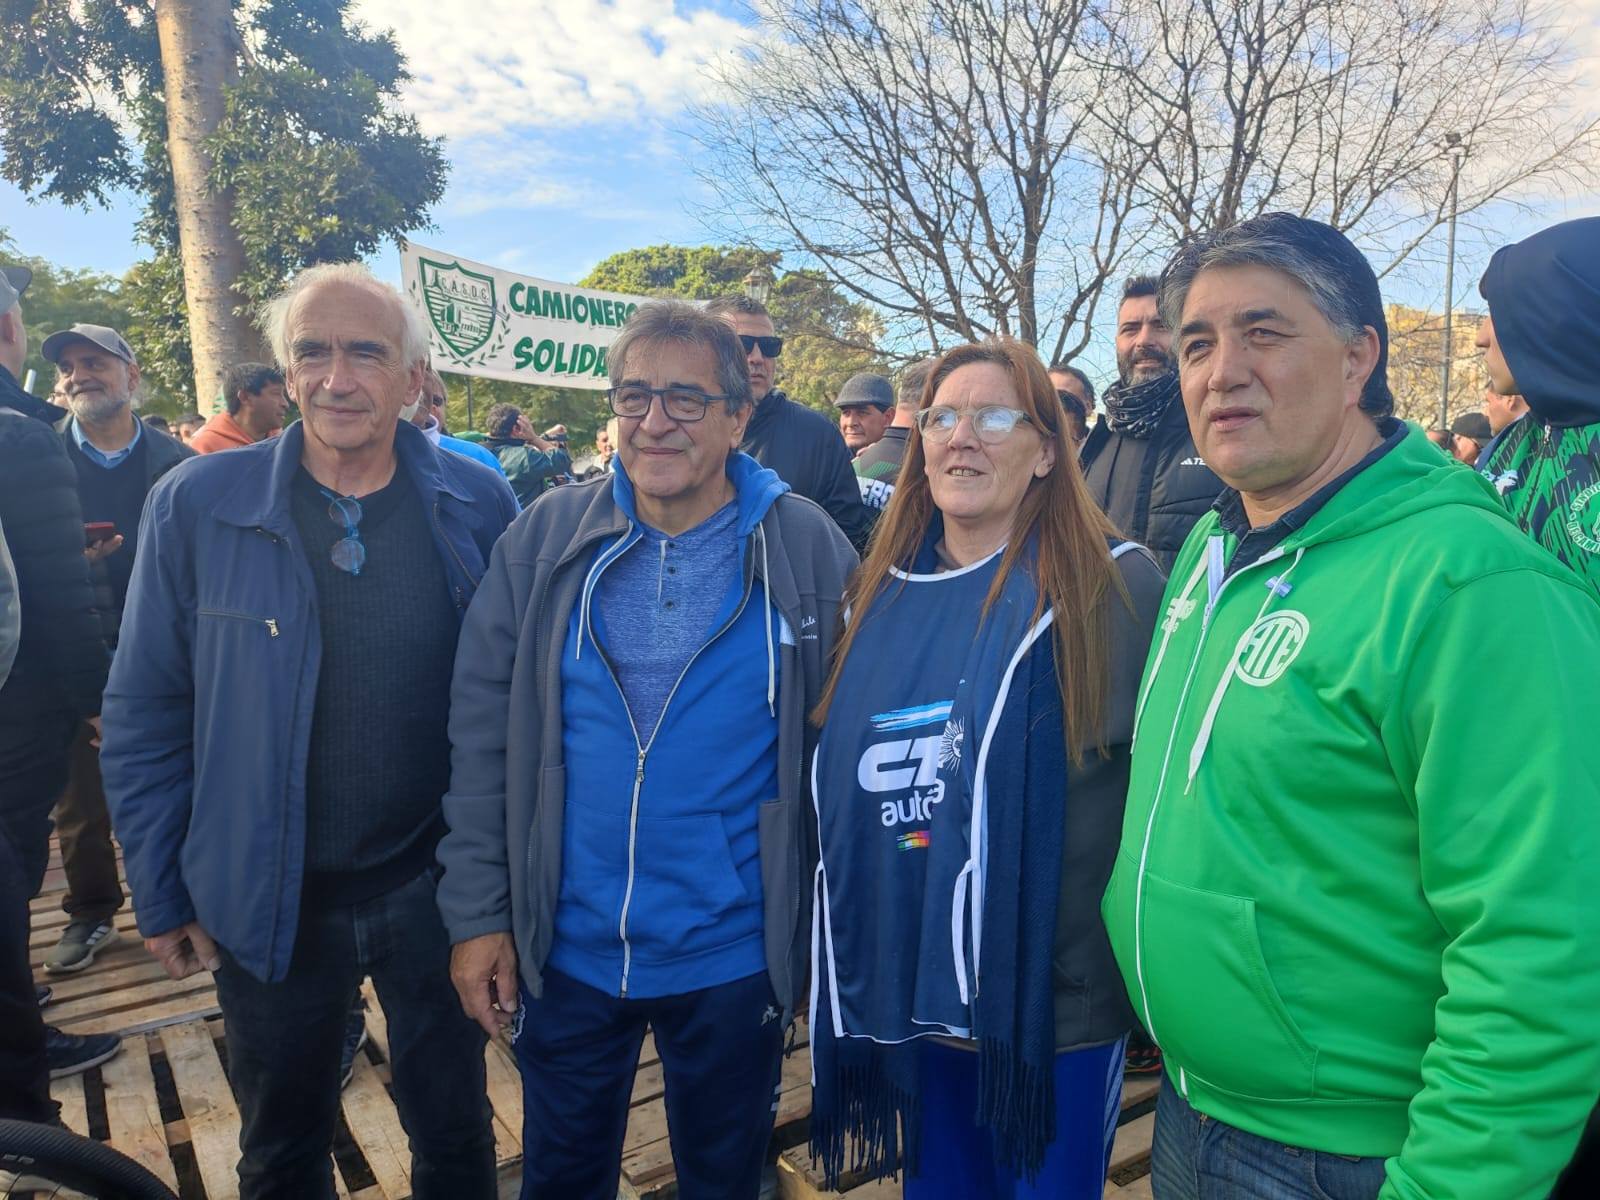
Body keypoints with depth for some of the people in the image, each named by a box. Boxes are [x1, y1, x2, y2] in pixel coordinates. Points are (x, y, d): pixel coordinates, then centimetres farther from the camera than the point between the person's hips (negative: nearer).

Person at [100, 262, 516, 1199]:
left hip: (436, 888, 0)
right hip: (268, 903, 1)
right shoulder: (198, 505, -8)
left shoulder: (479, 507, -7)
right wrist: (162, 894, 0)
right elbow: (148, 717, -2)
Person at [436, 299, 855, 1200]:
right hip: (564, 950, 2)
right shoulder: (548, 538, -5)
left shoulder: (808, 550, -9)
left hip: (735, 957, -1)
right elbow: (483, 736, -1)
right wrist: (477, 913, -2)